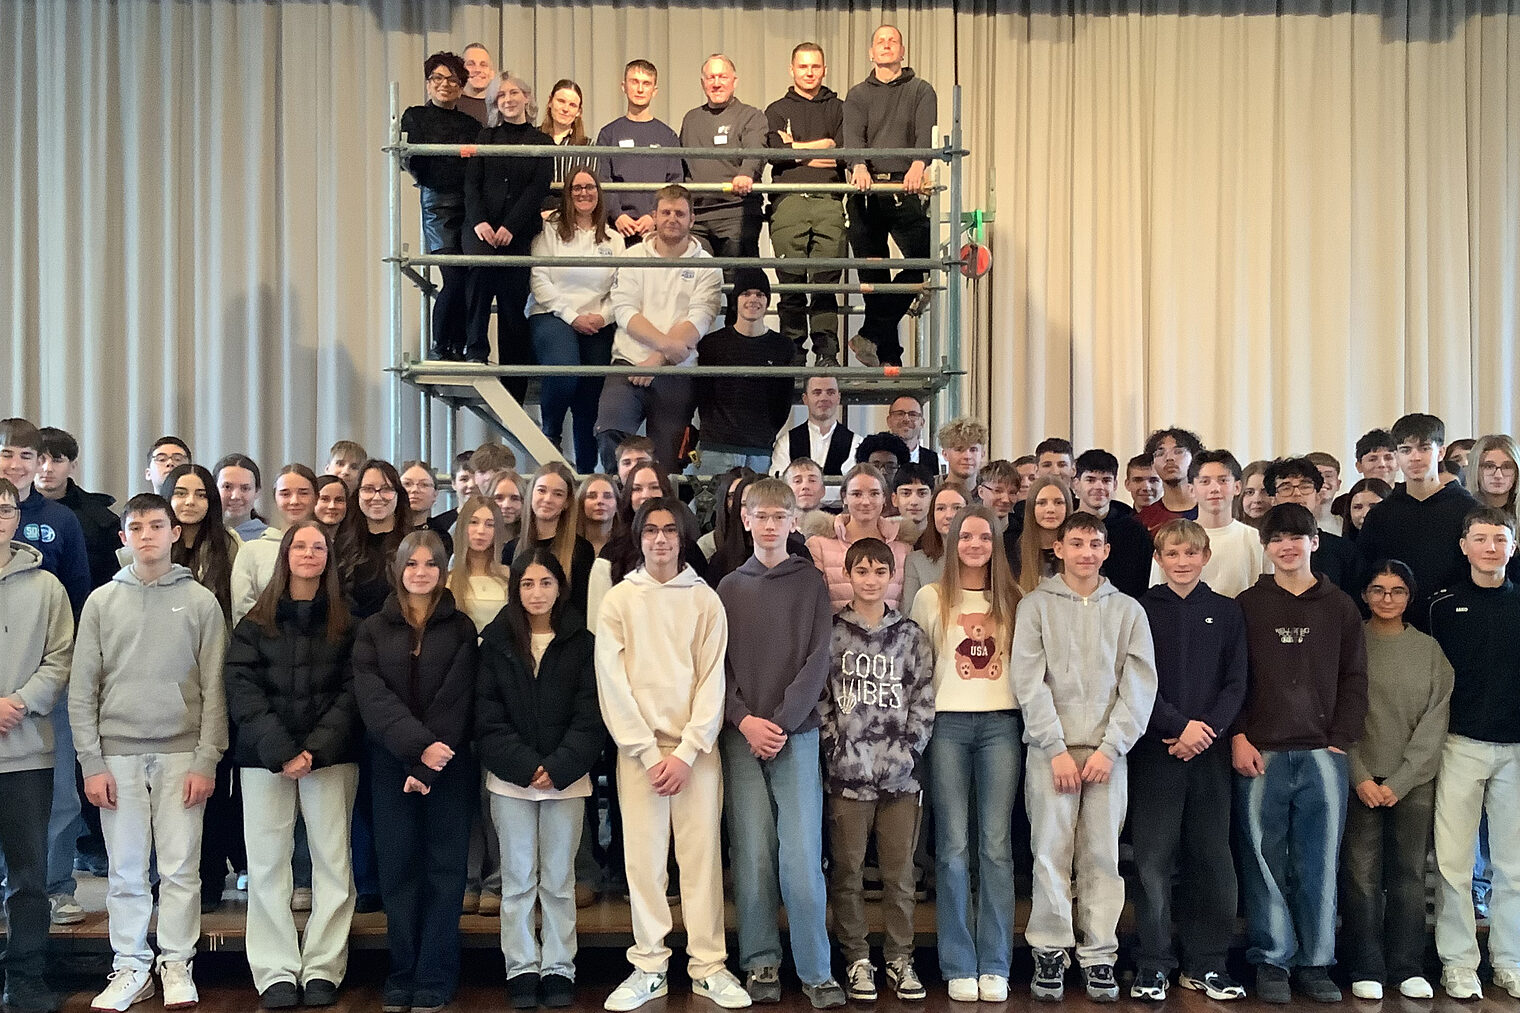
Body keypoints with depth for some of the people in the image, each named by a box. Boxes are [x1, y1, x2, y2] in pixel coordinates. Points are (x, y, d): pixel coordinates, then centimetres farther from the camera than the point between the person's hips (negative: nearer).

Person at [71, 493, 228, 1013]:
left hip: (181, 752, -1)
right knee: (125, 870, 7)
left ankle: (176, 965, 15)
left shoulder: (201, 601, 2)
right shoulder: (102, 602, 6)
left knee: (180, 868, 3)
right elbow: (82, 689, 5)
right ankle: (130, 967, 19)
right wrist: (92, 762, -1)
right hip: (118, 753, 1)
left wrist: (206, 759, -5)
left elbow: (214, 690, 1)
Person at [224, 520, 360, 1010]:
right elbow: (243, 689, -2)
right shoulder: (256, 622, 7)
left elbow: (351, 691, 1)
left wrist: (316, 749, -12)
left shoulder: (345, 622, 7)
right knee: (267, 862, 1)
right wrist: (281, 751, -13)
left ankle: (322, 968, 8)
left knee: (332, 859, 0)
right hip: (264, 755, 0)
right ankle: (276, 971, 9)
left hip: (331, 755, 0)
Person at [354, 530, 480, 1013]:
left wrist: (427, 766, -15)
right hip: (390, 763, 1)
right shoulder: (373, 629, 7)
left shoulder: (461, 628, 4)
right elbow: (373, 696, -6)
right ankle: (401, 974, 13)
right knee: (398, 868, 4)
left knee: (444, 868, 1)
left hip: (450, 765, -1)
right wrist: (419, 746, -19)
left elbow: (456, 698, -6)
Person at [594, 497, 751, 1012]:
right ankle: (649, 968, 11)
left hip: (696, 747, 0)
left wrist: (687, 752, -10)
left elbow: (713, 679, 0)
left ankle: (709, 966, 10)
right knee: (643, 857, 1)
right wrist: (650, 753, -9)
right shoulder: (619, 599, 3)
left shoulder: (706, 599, 4)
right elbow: (612, 681, -2)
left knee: (702, 855, 1)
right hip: (638, 748, 0)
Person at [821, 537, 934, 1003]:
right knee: (847, 872, 5)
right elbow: (818, 697, -1)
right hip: (847, 772, -1)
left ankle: (899, 957, 21)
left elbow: (923, 699, 5)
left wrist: (908, 750, -4)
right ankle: (857, 958, 19)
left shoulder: (910, 635, 8)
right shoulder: (830, 633, 3)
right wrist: (837, 747, -8)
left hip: (899, 773, 1)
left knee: (900, 873, 7)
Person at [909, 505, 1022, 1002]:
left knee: (996, 846, 0)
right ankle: (959, 966, 8)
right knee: (953, 847, 0)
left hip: (1001, 722, 1)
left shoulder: (1012, 599, 10)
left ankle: (994, 966, 8)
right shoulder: (930, 597, 6)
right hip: (948, 723, -1)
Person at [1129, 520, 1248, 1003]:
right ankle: (1153, 965, 8)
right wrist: (1180, 727, -12)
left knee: (1212, 857, 5)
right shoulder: (1141, 610, 4)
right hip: (1155, 749, -2)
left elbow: (1235, 683, 5)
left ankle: (1205, 964, 16)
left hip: (1210, 750, 2)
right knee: (1154, 858, -1)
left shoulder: (1226, 612, 10)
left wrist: (1208, 729, -9)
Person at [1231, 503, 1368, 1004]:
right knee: (1265, 864, 3)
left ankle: (1316, 963, 16)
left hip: (1323, 755, 1)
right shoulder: (1247, 605, 6)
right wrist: (1238, 737, -5)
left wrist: (1341, 740, -1)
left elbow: (1354, 679, 9)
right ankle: (1272, 961, 13)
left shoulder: (1340, 606, 10)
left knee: (1319, 865, 4)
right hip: (1259, 755, -1)